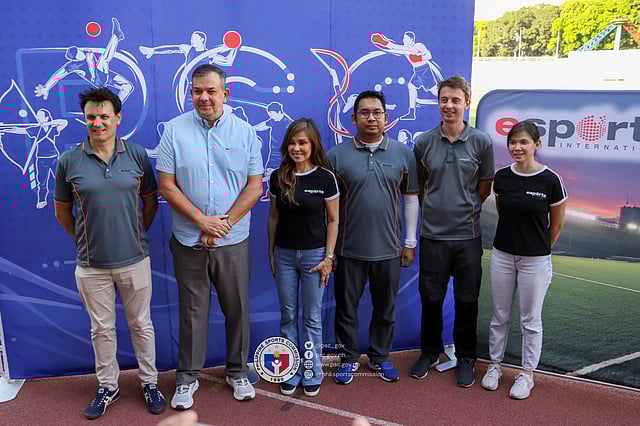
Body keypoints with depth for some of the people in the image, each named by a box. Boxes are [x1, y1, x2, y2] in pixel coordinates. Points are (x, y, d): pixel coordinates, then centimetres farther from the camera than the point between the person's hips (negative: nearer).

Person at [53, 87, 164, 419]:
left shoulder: (137, 155, -3)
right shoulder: (69, 161, -4)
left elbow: (151, 200, 8)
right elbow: (62, 212, 6)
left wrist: (135, 236, 9)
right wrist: (86, 240, 9)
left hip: (134, 260, 0)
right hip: (91, 264, 0)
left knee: (141, 324, 13)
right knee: (101, 329, 14)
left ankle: (150, 383, 30)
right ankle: (108, 386, 34)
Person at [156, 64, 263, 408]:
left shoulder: (245, 131, 1)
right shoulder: (174, 130, -1)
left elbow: (255, 186, -1)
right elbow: (166, 186, -5)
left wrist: (224, 223, -11)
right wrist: (203, 221, -13)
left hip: (233, 241, 1)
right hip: (189, 241, -1)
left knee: (237, 309, 11)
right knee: (192, 311, 9)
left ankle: (237, 371, 31)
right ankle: (187, 377, 27)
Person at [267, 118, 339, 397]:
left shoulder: (325, 178, -7)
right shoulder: (278, 177, 0)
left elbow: (333, 220, -3)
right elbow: (273, 217, 8)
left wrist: (328, 257, -6)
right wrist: (270, 253, 8)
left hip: (314, 254, -2)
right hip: (284, 254, 3)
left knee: (312, 318, 7)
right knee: (288, 316, 11)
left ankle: (312, 373, 21)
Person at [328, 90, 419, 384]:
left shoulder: (403, 153, 2)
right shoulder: (337, 155, -3)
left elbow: (411, 197, 7)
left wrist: (410, 242, 6)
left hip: (388, 249, 1)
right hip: (348, 249, -1)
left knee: (385, 309, 14)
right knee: (346, 308, 11)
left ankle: (380, 357, 34)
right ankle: (349, 358, 31)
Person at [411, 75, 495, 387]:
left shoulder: (481, 142, -3)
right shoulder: (423, 142, 1)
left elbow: (485, 187, 7)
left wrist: (464, 208, 5)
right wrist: (434, 208, 6)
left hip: (467, 234, -1)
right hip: (432, 234, 1)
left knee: (467, 301, 10)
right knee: (430, 298, 12)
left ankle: (466, 358, 28)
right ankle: (430, 352, 32)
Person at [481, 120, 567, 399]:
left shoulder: (551, 180, -13)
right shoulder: (501, 177, -3)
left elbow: (557, 224, 0)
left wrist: (539, 247, 10)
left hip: (535, 260, -3)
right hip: (502, 255, 3)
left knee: (530, 320, 10)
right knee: (500, 316, 14)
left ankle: (527, 374, 25)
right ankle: (495, 365, 31)